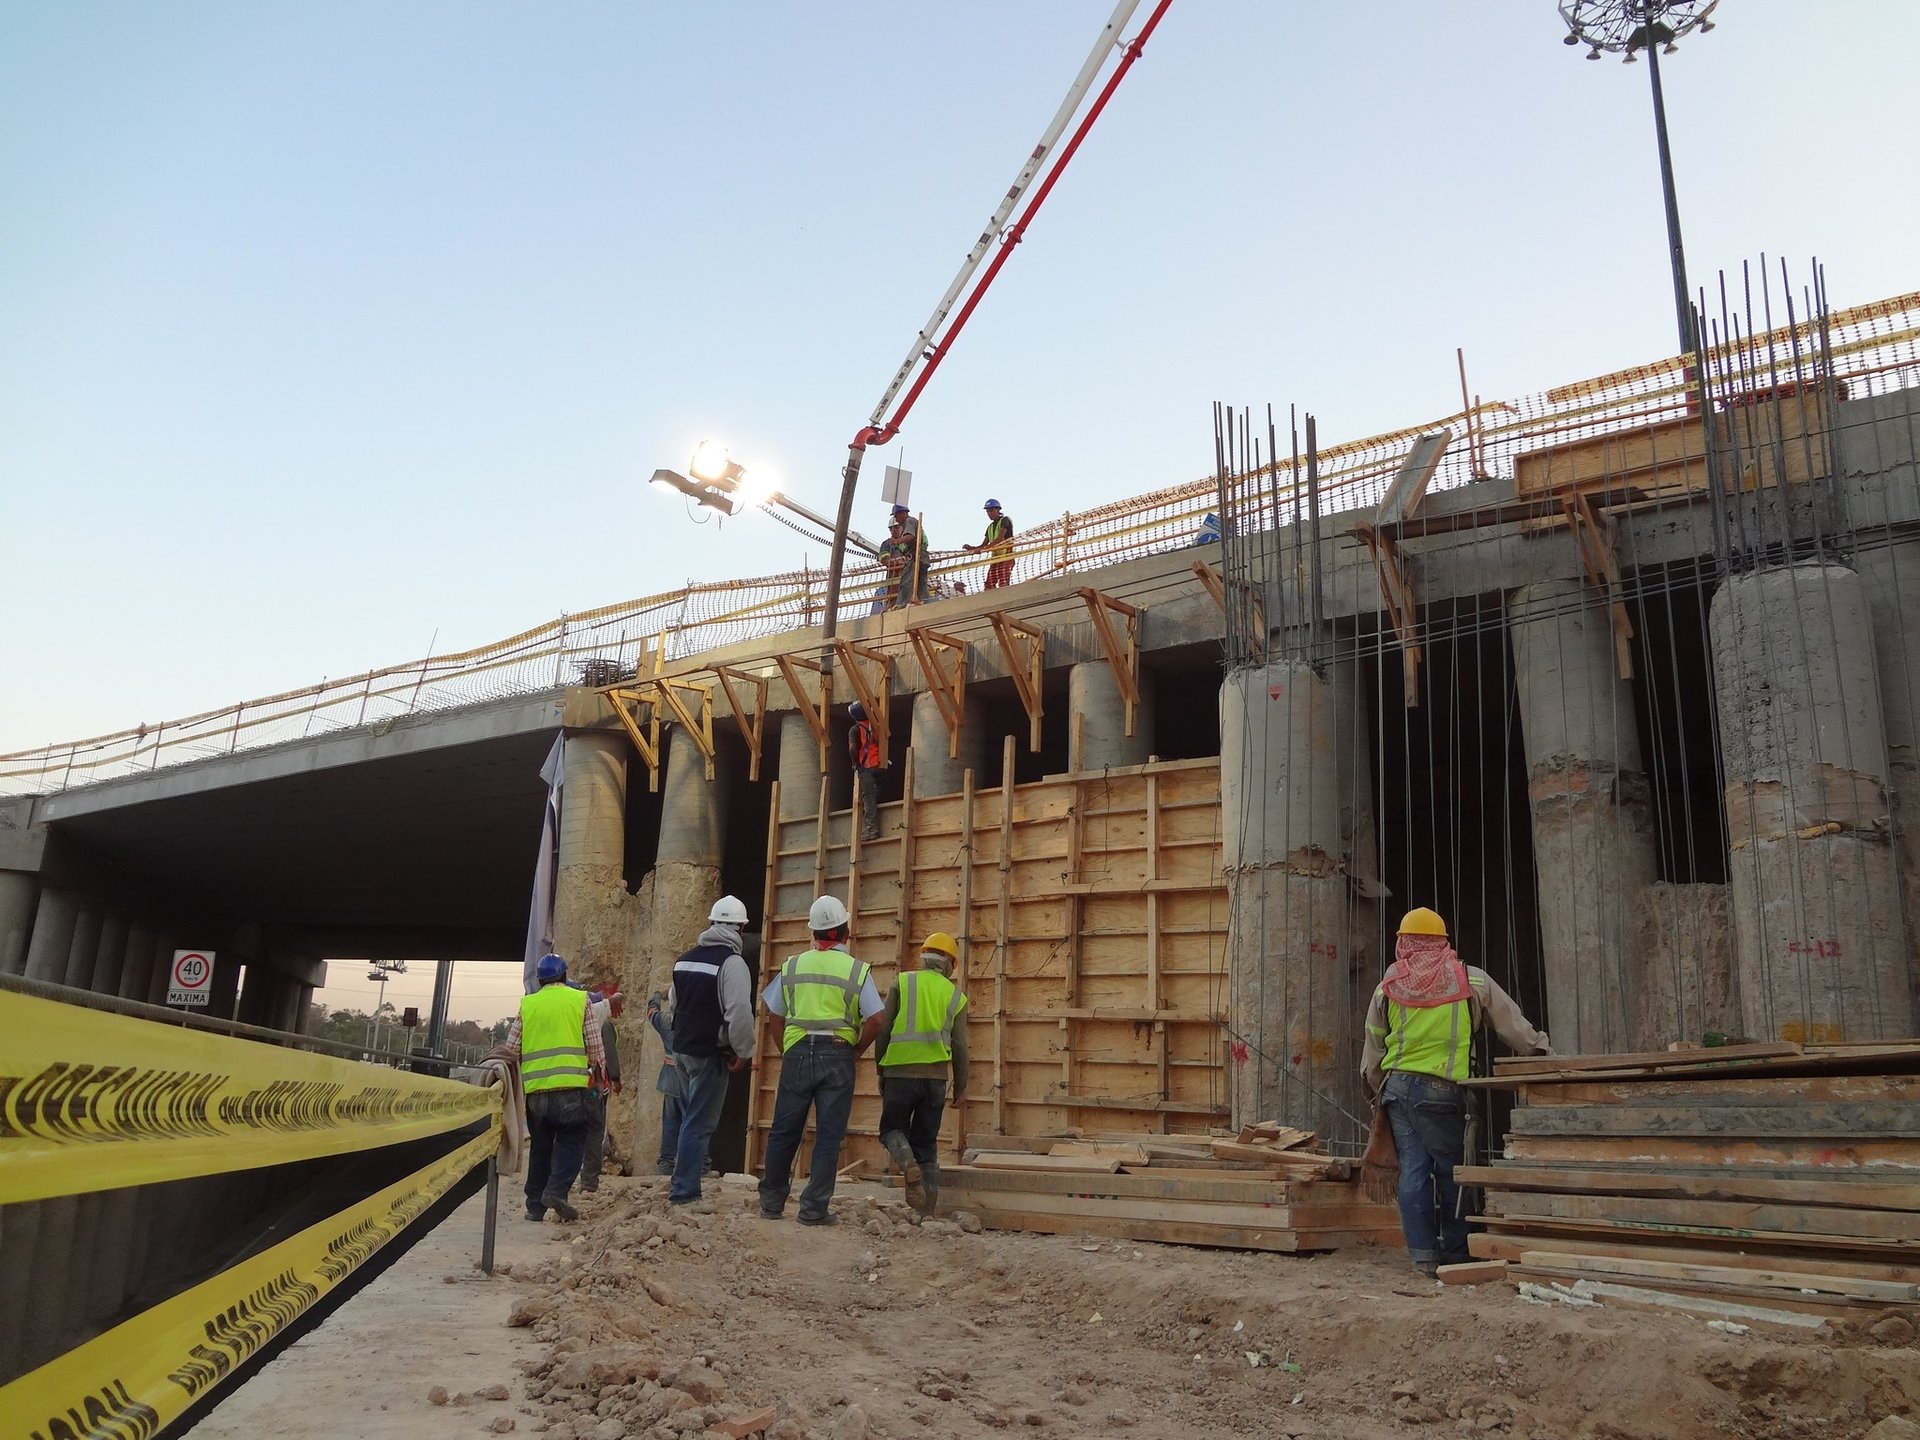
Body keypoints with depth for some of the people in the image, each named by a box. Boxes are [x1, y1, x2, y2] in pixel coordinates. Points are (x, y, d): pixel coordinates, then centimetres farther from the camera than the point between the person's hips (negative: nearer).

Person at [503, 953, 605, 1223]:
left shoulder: (527, 1004, 9)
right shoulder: (579, 999, 4)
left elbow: (510, 1049, 9)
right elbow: (595, 1046, 4)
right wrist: (598, 1069, 21)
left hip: (536, 1088, 3)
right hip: (571, 1086, -3)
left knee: (540, 1145, 14)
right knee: (571, 1141, 5)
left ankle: (535, 1205, 14)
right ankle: (556, 1190, -14)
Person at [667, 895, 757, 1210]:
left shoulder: (685, 959, 11)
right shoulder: (731, 961, -15)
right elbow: (739, 1011, -22)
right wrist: (744, 1051, -11)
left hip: (682, 1050, 8)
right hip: (710, 1054, -8)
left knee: (691, 1119, 20)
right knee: (700, 1123, -3)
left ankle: (682, 1182, 26)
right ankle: (684, 1193, -2)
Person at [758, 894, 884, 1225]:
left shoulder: (792, 966, 8)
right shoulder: (856, 970, 0)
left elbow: (772, 1013, 11)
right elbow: (875, 1020, -9)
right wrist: (856, 1052, 4)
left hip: (797, 1053, 2)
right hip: (837, 1055, -2)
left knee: (784, 1132, 11)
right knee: (828, 1136, 3)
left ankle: (771, 1203, 19)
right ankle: (814, 1209, 2)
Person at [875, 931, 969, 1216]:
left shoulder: (902, 983, 4)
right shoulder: (955, 996, 9)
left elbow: (883, 1030, 1)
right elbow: (959, 1046, 6)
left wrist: (881, 1071, 11)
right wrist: (961, 1085, 18)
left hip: (900, 1073, -2)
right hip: (936, 1076, 2)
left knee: (893, 1128, 16)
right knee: (927, 1143, 12)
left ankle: (908, 1163, -16)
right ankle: (926, 1210, 9)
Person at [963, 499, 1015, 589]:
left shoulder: (1005, 520, -1)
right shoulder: (990, 527, 22)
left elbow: (1000, 539, -16)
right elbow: (983, 545, 18)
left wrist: (983, 548, -23)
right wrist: (971, 548, -1)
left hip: (1006, 557, -8)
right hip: (995, 558, 8)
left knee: (1003, 586, -19)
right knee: (989, 586, -3)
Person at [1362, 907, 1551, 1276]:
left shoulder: (1388, 986, 8)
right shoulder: (1471, 979, 2)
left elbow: (1372, 1046, 13)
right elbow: (1512, 1022, 9)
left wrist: (1379, 1091, 24)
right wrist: (1542, 1051, 21)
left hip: (1397, 1084, 2)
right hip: (1444, 1090, -2)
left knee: (1413, 1168, 3)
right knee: (1451, 1170, 8)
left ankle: (1424, 1254, 3)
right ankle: (1455, 1253, 15)